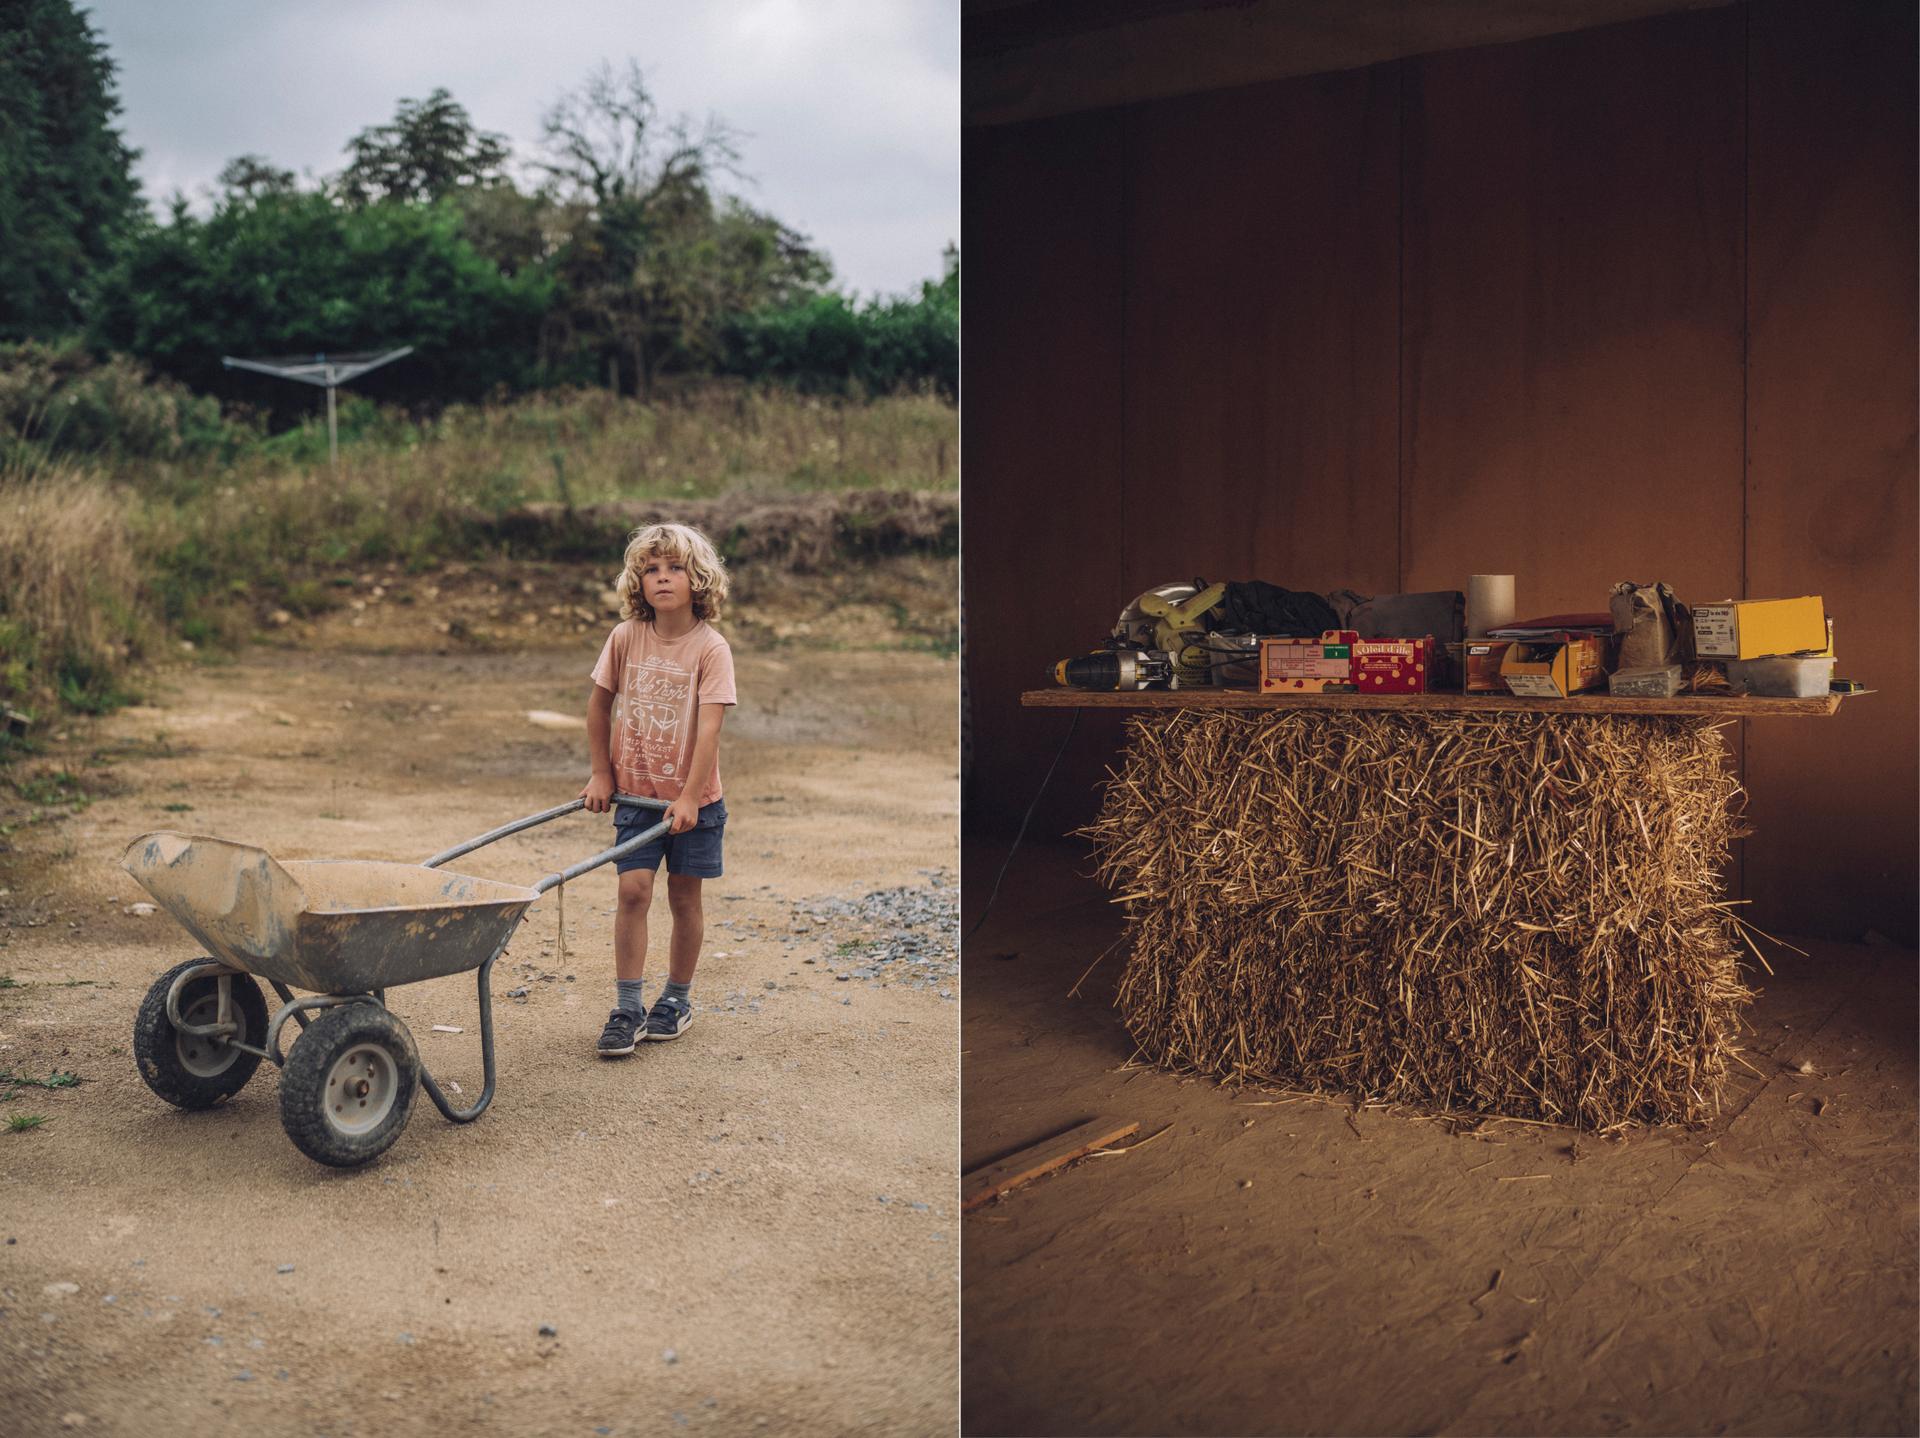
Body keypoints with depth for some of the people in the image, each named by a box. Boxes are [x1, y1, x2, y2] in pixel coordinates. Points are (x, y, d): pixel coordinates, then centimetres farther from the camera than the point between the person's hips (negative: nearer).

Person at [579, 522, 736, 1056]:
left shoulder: (710, 648, -13)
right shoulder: (625, 638, -3)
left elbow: (709, 726, -18)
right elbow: (599, 704, 9)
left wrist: (690, 797, -24)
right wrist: (601, 773, 9)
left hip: (692, 798, -2)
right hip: (635, 792, 2)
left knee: (684, 896, 8)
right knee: (633, 890, -7)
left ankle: (677, 999, 25)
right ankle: (627, 1008, 1)